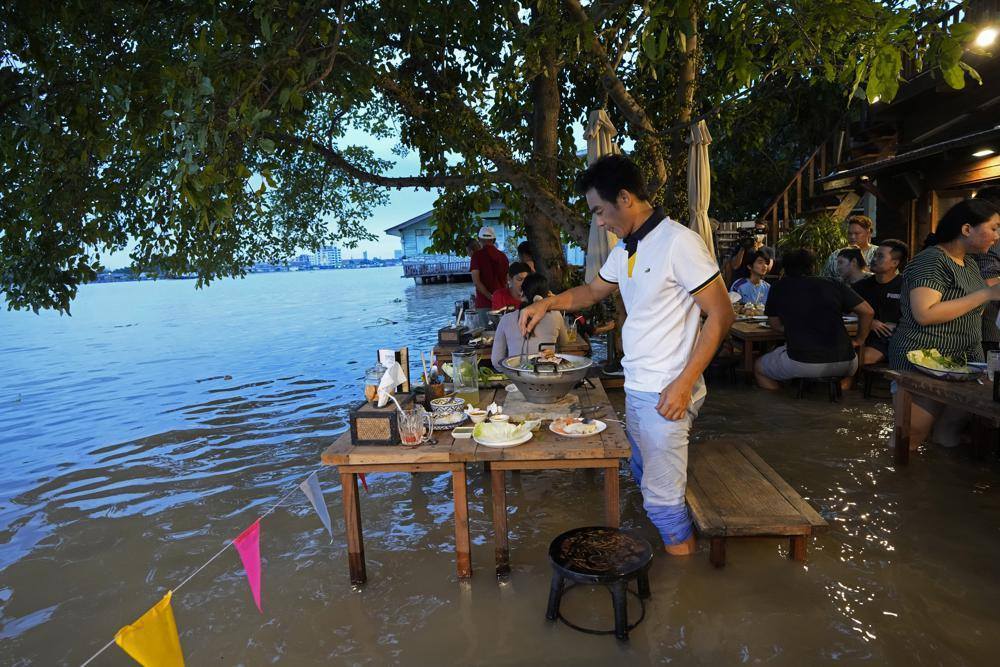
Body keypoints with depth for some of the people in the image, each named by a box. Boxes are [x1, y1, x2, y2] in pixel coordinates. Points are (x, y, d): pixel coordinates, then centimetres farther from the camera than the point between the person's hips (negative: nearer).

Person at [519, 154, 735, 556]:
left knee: (661, 494, 1)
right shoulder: (625, 249, 11)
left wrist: (684, 383, -20)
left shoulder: (678, 243, -16)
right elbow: (594, 291, 26)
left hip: (667, 393, -9)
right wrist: (548, 303, 9)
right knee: (643, 477, 21)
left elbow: (721, 314, -17)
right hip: (635, 387, 9)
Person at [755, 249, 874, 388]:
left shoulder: (780, 287, 6)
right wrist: (858, 341, 19)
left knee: (759, 368, 22)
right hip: (843, 363, 3)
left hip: (802, 362, -3)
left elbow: (775, 325, 13)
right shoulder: (834, 285, 9)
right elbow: (868, 312, 8)